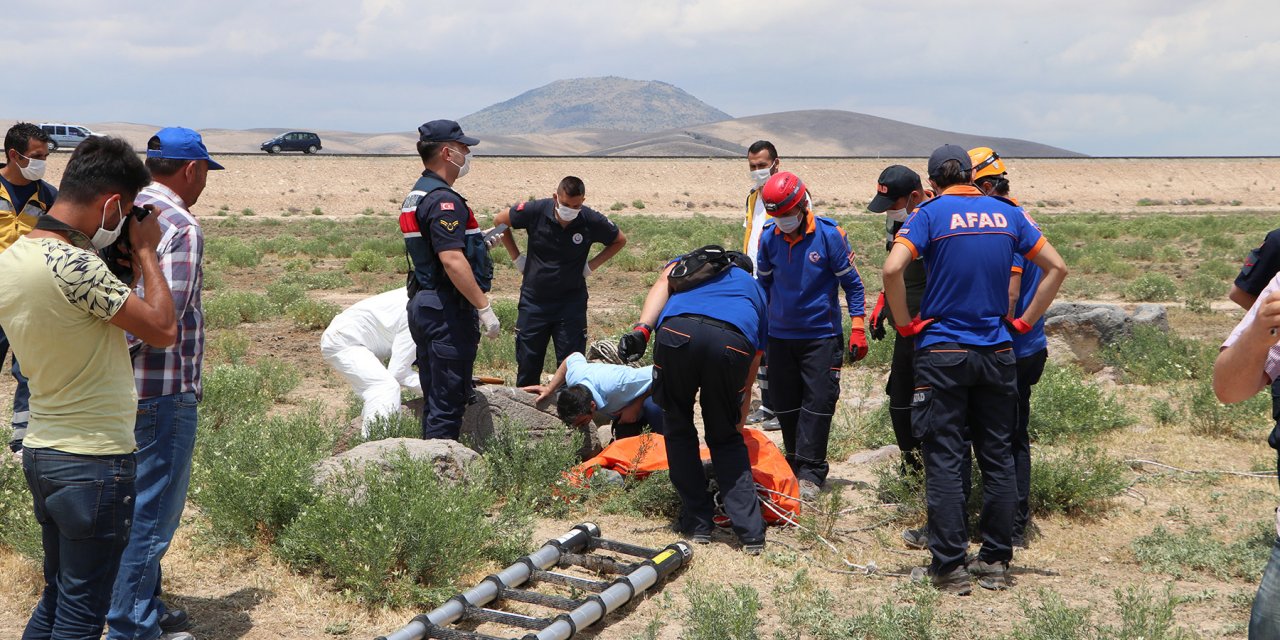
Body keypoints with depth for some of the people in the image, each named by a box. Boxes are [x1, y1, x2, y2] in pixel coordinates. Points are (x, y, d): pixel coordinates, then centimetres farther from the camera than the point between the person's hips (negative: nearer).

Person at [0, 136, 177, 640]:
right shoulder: (74, 266, -24)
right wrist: (146, 252, -5)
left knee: (56, 598, 21)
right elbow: (163, 330, -16)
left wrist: (126, 261, 9)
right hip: (94, 462, -9)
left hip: (41, 452, 9)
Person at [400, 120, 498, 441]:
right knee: (448, 401, -6)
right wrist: (484, 307, -22)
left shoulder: (417, 195, 16)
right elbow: (452, 260, -25)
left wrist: (477, 239, 27)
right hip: (447, 309, -10)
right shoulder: (444, 200, -17)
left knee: (436, 398, 16)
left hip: (423, 303, 10)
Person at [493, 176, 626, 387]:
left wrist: (592, 265, -1)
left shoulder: (591, 221, -13)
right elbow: (499, 220, 4)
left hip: (571, 304, -1)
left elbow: (620, 240, 7)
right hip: (534, 300, 1)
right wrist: (516, 256, 2)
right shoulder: (536, 211, -14)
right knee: (527, 362, 8)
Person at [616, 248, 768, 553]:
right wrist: (738, 423, 46)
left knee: (678, 431, 21)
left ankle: (697, 522, 23)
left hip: (677, 333, -1)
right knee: (726, 439, 21)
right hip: (733, 344, 1)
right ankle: (751, 531, 14)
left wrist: (642, 330, -3)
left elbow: (662, 285, 12)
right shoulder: (755, 290, 41)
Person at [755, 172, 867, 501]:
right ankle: (795, 463, 24)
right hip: (780, 335, 4)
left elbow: (851, 282, -4)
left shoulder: (829, 235, -12)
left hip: (822, 335, -4)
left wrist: (858, 328, -7)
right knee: (785, 405, 9)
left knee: (817, 403, -6)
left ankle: (810, 473, -1)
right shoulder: (769, 237, -2)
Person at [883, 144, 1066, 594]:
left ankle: (950, 569, 3)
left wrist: (906, 324, -8)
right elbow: (1057, 267, 9)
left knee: (944, 462, 1)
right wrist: (1024, 321, 10)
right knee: (997, 458, 12)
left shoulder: (930, 214, -6)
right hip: (997, 353, 4)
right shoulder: (1007, 214, 7)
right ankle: (996, 562, 17)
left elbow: (892, 269, -20)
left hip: (942, 353, -4)